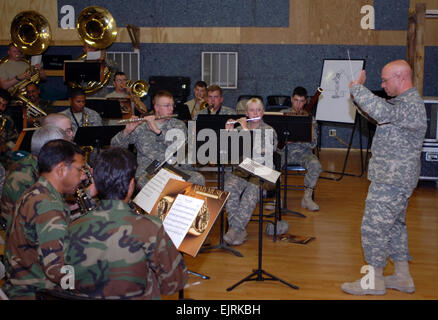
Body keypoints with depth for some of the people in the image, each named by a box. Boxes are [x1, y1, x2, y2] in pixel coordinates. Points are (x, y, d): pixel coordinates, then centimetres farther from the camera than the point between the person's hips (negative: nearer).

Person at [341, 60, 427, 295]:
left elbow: (382, 112, -37)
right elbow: (379, 111, 25)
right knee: (395, 225, 17)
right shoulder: (403, 101, 14)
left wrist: (357, 88, -25)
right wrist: (358, 93, 9)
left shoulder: (412, 105, -20)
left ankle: (374, 281, 6)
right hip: (393, 178, 11)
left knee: (373, 227, -4)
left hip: (392, 181, -11)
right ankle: (403, 277, 26)